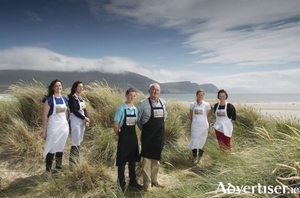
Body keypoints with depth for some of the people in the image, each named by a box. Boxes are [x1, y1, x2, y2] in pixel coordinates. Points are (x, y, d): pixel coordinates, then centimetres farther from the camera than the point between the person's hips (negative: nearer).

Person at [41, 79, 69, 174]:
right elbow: (44, 116, -10)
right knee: (51, 149, 0)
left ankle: (59, 168, 25)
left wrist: (66, 124, 14)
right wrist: (44, 131, -11)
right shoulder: (49, 100, -9)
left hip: (64, 126, 5)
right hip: (53, 127, -5)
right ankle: (48, 170, 11)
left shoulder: (64, 99, 7)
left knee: (60, 148, 13)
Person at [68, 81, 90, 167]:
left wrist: (87, 120, -4)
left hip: (82, 122, 8)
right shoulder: (72, 97, -8)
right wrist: (84, 118, -11)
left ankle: (76, 163, 20)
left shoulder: (81, 98, 15)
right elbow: (74, 111, -16)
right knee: (76, 143, -6)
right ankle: (72, 165, 2)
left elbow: (84, 110, 11)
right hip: (75, 122, -8)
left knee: (79, 143, 11)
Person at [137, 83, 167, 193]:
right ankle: (147, 183, 15)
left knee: (156, 158, 16)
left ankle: (154, 179, 32)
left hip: (160, 134, 5)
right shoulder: (143, 103, -13)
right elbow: (138, 118, -4)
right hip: (148, 135, -5)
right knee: (147, 158, 2)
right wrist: (143, 129, 3)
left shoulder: (163, 102, 3)